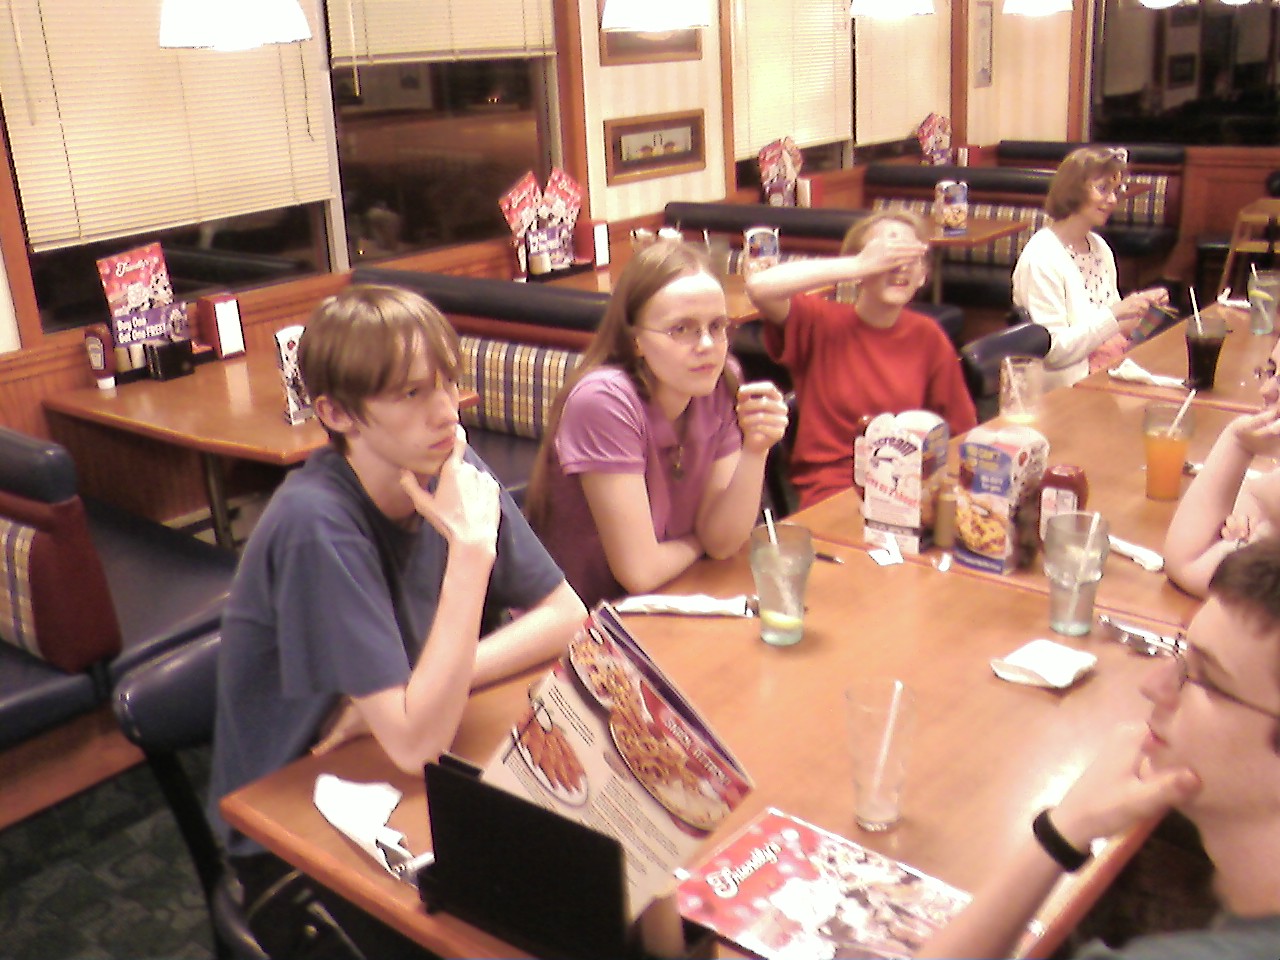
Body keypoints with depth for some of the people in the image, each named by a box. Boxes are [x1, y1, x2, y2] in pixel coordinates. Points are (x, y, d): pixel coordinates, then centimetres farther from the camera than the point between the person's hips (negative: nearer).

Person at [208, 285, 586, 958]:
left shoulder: (449, 470, -9)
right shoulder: (317, 524, -27)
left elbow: (566, 614, -5)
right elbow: (415, 743, -30)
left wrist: (420, 695, -18)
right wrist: (471, 550, -32)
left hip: (409, 784, 5)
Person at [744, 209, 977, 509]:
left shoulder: (927, 336, 5)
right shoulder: (821, 321, -3)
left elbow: (961, 431, 9)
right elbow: (760, 286, -23)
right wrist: (860, 265, -20)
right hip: (831, 489, -4)